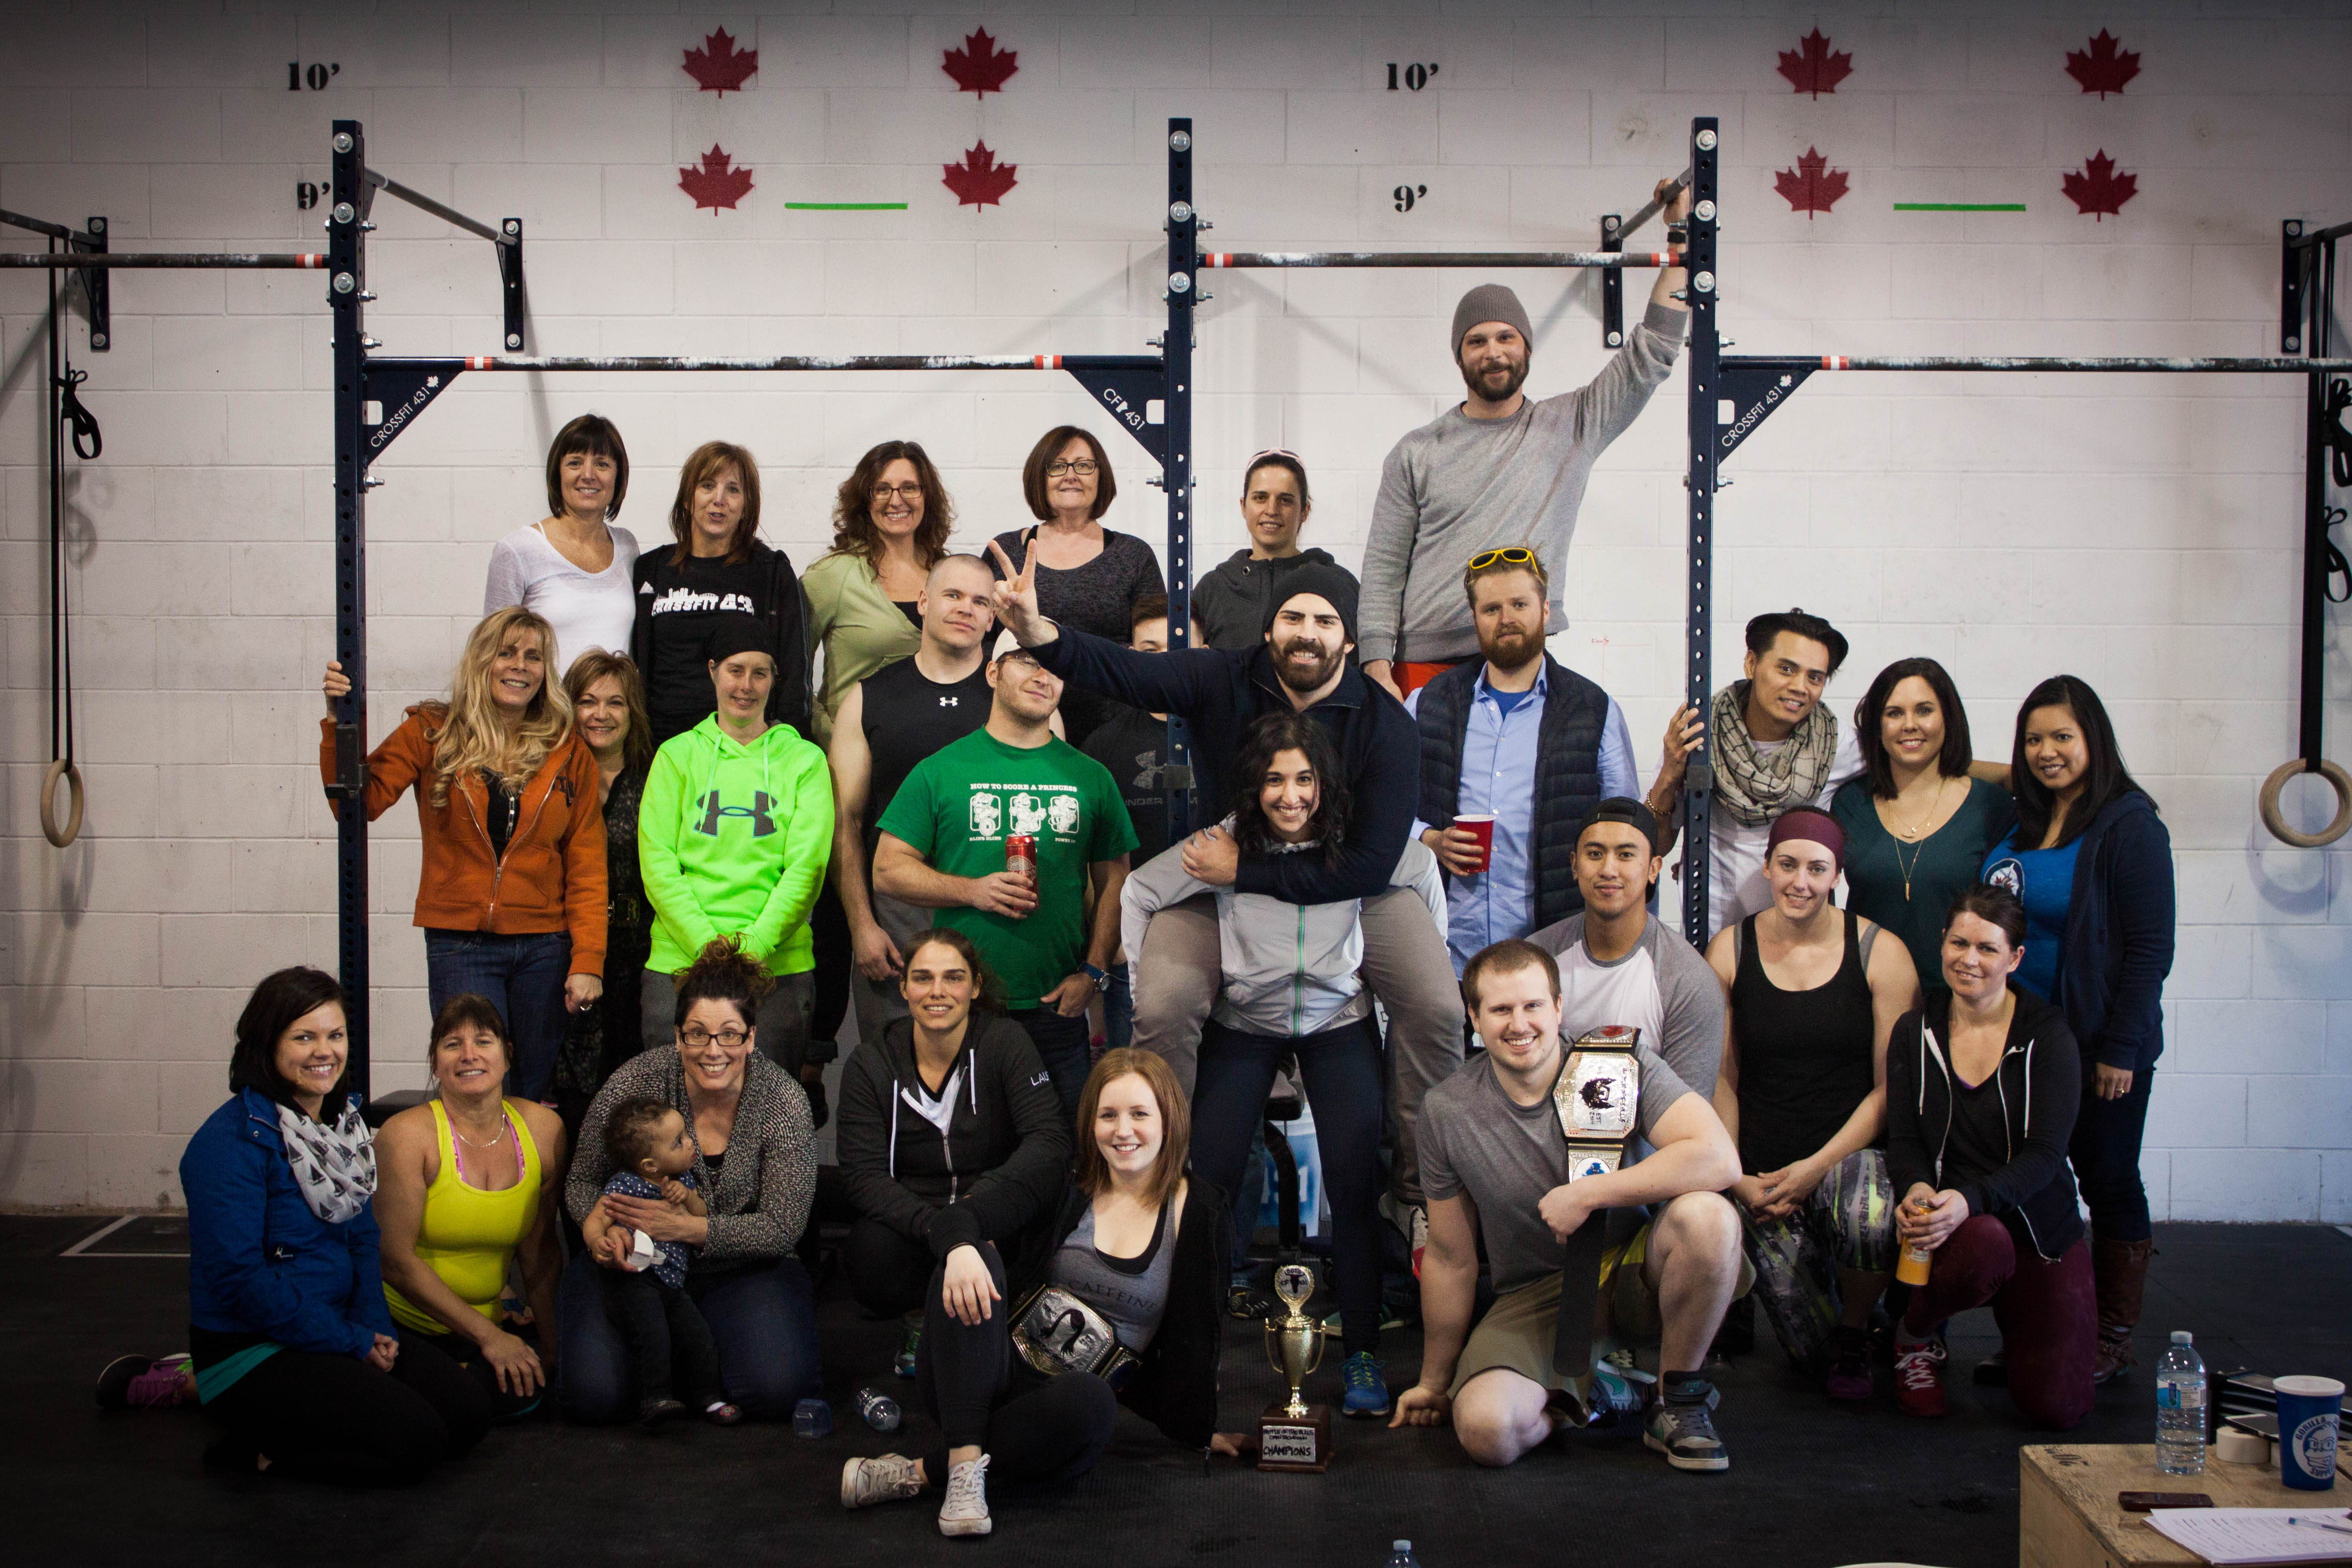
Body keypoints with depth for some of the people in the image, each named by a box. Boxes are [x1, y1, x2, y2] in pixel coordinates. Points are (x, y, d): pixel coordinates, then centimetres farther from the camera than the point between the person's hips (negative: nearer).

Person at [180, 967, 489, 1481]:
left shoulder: (341, 1120, 9)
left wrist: (375, 1329, -5)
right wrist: (351, 1344, -18)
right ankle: (255, 1447, -2)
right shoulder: (232, 1141, -17)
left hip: (337, 1332, 9)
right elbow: (239, 1278, -21)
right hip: (249, 1348, -9)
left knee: (468, 1412, -5)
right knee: (415, 1439, -22)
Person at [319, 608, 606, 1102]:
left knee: (534, 1099, 9)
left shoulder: (568, 751, 5)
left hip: (544, 948, 2)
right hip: (460, 945, -2)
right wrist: (340, 723, -19)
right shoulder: (432, 734, 3)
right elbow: (358, 804, -7)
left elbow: (586, 863, 4)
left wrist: (588, 960, -3)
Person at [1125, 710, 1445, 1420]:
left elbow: (1425, 873, 5)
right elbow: (1137, 893, -5)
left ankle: (1362, 1352, 0)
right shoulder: (1225, 844, -16)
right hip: (1244, 1025, 0)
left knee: (1355, 1180, -11)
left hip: (1340, 1022, 0)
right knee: (1210, 1177, -6)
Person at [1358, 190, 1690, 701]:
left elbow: (1651, 354, 9)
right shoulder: (1416, 453, 10)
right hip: (1426, 667, 0)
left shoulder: (1570, 427, 11)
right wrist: (1378, 668, -5)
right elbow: (1384, 569, 7)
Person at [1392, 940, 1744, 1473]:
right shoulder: (1447, 1111, -6)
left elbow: (1720, 1159, -27)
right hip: (1535, 1296, 1)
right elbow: (1450, 1259, 4)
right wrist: (1434, 1383, 11)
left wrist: (1586, 1194, -26)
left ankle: (1678, 1400, -10)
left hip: (1631, 1271, -1)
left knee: (1706, 1216, -34)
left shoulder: (1621, 1060, -12)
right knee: (1487, 1430, -29)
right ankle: (1589, 1386, 7)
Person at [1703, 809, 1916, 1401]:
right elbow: (1720, 1080, 7)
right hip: (1763, 1170, 1)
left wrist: (1817, 1167, -12)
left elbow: (1891, 1086, -3)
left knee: (1870, 1221, -38)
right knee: (1810, 1348, -12)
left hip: (1854, 1152, -1)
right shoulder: (1729, 952, 4)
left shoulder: (1880, 953, -1)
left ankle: (1854, 1330, -3)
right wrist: (1734, 1176, -6)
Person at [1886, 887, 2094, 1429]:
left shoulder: (2047, 1034, -6)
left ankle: (2014, 1330, 27)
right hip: (1953, 1225, 0)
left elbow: (2044, 1155, -13)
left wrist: (1969, 1199, -31)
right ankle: (1916, 1334, -5)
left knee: (2057, 1408, -10)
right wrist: (1916, 1190, -25)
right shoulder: (1915, 1032, 2)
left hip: (2040, 1226, 0)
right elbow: (1902, 1141, 0)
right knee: (1984, 1243, -39)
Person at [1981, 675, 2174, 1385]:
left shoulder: (2129, 827, -11)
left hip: (2101, 1044, -6)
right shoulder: (2020, 825, 8)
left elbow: (2149, 948, -13)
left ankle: (2114, 1339, 14)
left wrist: (2120, 1050, -16)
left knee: (2109, 1182, 4)